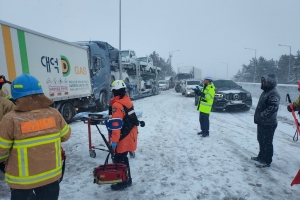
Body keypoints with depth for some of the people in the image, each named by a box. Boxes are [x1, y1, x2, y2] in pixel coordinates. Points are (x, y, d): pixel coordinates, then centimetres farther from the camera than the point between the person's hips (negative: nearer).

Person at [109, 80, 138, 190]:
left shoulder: (117, 105, -21)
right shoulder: (127, 101, 5)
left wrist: (114, 140, -22)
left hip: (124, 137, -9)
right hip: (131, 134, 9)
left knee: (119, 159, 2)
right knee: (123, 158, 20)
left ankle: (124, 181, 13)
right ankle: (127, 179, 32)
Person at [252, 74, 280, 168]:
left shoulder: (274, 93, -18)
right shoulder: (266, 91, 13)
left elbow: (273, 107, -28)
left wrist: (261, 115, -23)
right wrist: (257, 116, 14)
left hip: (268, 124, -10)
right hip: (262, 122, 10)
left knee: (267, 142, 0)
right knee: (261, 140, 20)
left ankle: (267, 161, 11)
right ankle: (261, 156, 35)